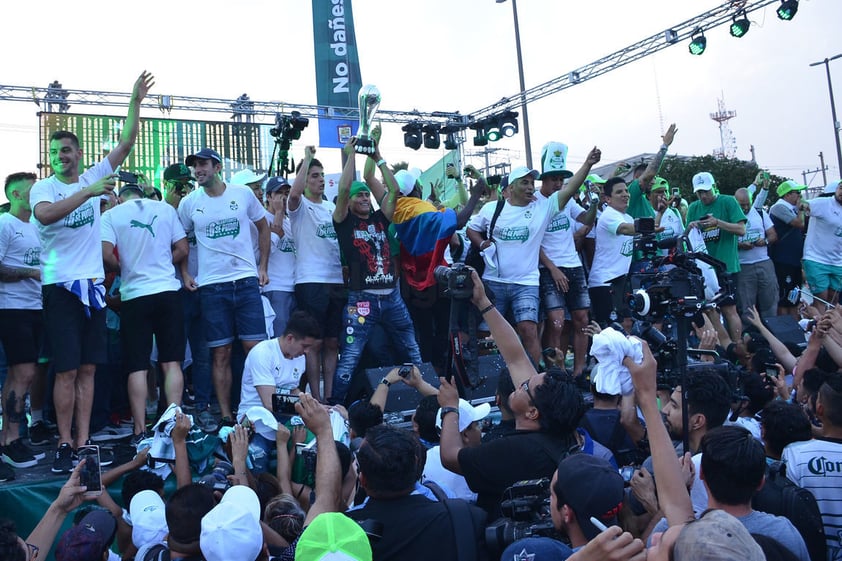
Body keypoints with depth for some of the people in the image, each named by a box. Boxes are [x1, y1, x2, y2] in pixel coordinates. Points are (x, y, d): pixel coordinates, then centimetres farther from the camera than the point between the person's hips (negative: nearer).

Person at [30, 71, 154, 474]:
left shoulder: (93, 178, 8)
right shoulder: (43, 188, -2)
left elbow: (126, 143, 4)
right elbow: (44, 215, -25)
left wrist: (135, 102, -3)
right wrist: (89, 192, -29)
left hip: (93, 285, 4)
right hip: (61, 286, -4)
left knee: (87, 369, 6)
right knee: (66, 371, -3)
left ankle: (83, 442, 13)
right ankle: (64, 444, 7)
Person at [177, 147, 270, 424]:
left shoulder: (243, 194, 2)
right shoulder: (189, 203, 4)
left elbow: (263, 227, 14)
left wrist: (262, 266, 9)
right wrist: (185, 274, 6)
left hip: (246, 280, 0)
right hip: (211, 286, 0)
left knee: (255, 348, -2)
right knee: (220, 354, 3)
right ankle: (225, 415, 11)